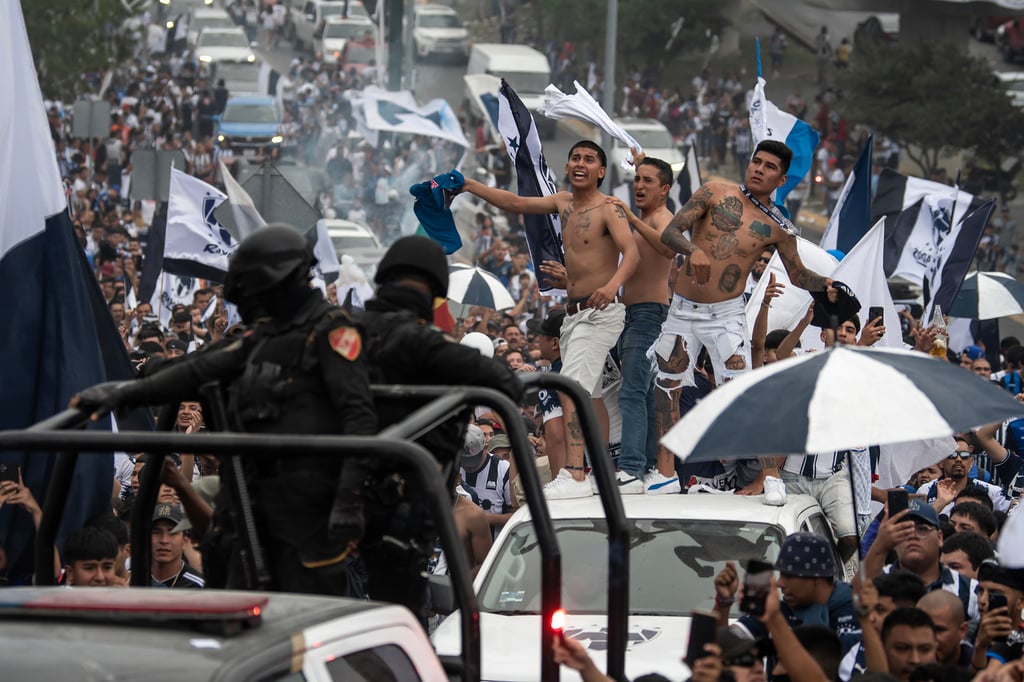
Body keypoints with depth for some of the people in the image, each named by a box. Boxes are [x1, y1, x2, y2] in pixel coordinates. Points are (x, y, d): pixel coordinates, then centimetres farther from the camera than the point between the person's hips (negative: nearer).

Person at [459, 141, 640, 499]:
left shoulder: (608, 211, -12)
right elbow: (516, 203, 20)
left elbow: (632, 253, -26)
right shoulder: (564, 203, 12)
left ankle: (574, 476, -30)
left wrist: (613, 284, -45)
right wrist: (470, 186, 15)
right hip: (574, 312, 9)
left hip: (601, 312, -9)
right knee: (588, 395, 13)